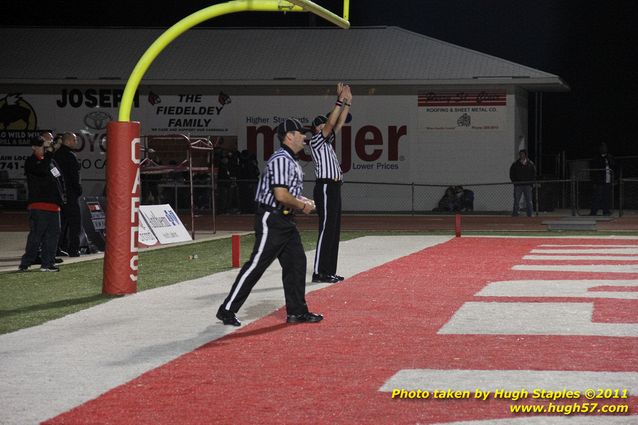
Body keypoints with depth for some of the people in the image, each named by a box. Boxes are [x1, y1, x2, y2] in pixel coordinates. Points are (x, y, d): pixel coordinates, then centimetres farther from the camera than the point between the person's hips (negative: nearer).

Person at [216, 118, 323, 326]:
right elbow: (281, 195, -26)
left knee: (296, 262, 10)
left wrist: (303, 201, 9)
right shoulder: (280, 160, -18)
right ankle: (227, 310, -2)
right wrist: (302, 206, -12)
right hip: (271, 219, -11)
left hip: (286, 220, 11)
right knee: (257, 264, -8)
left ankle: (297, 311, 18)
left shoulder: (292, 161, 16)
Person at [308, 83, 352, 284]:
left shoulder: (327, 141, 18)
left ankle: (329, 271, 12)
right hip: (325, 187, -10)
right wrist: (340, 101, -17)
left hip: (334, 188, 10)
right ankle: (319, 272, -12)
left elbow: (339, 124, 18)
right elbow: (331, 123, -17)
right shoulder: (315, 141, -7)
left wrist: (348, 103, 10)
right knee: (326, 229, -12)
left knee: (334, 229, 9)